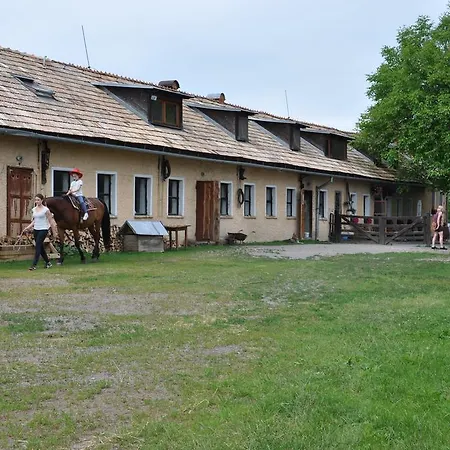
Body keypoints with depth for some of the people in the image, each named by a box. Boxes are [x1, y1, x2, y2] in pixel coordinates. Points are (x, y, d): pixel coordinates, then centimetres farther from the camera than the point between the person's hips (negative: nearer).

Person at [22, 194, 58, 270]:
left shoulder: (46, 210, -9)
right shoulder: (34, 209, 8)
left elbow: (51, 221, -5)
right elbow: (34, 221, 16)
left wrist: (54, 232, -4)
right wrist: (28, 227, 3)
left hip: (43, 230, -7)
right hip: (36, 230, 7)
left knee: (38, 246, -12)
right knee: (40, 247, 11)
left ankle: (34, 265, -13)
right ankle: (48, 262, 26)